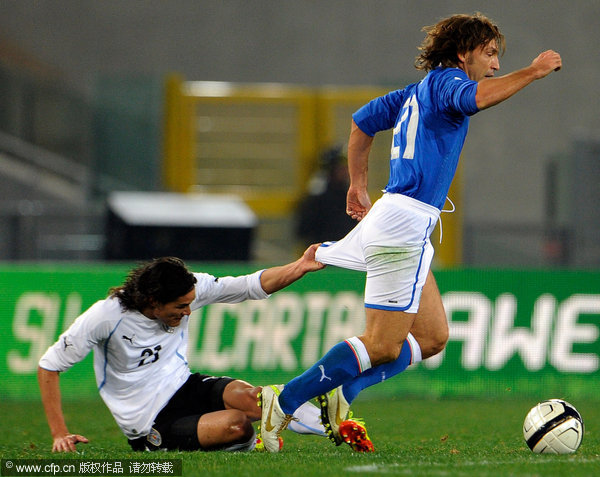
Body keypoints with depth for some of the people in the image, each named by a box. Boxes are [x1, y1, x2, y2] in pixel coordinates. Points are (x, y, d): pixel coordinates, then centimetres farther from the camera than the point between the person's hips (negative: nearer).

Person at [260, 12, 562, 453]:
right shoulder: (443, 81, -6)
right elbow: (477, 99, -29)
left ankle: (341, 395, 6)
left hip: (400, 222, 10)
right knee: (382, 346, -9)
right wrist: (533, 72, -19)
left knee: (433, 337, 11)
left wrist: (358, 186, 34)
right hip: (405, 222, -10)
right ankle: (284, 406, -7)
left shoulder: (417, 93, 20)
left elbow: (361, 122, 29)